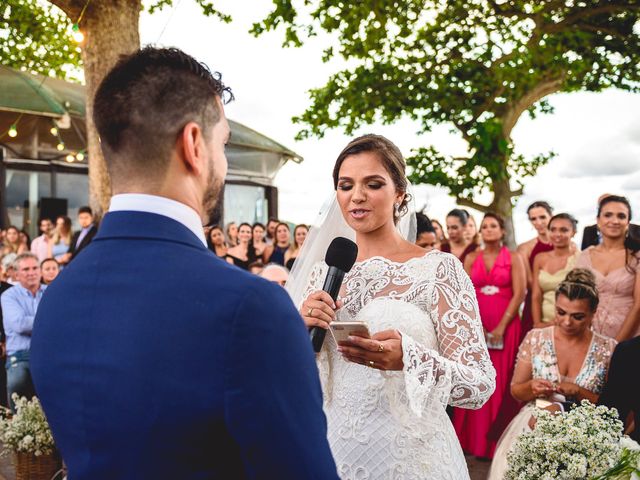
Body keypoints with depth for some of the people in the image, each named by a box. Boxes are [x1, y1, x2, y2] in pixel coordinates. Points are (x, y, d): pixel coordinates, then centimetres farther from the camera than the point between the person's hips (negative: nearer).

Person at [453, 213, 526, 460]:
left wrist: (501, 326, -11)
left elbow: (519, 294, -4)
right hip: (475, 326, 2)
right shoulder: (471, 258, 11)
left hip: (505, 326, -2)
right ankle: (473, 439, 9)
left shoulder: (513, 258, 4)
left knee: (500, 381, -1)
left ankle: (497, 442, 6)